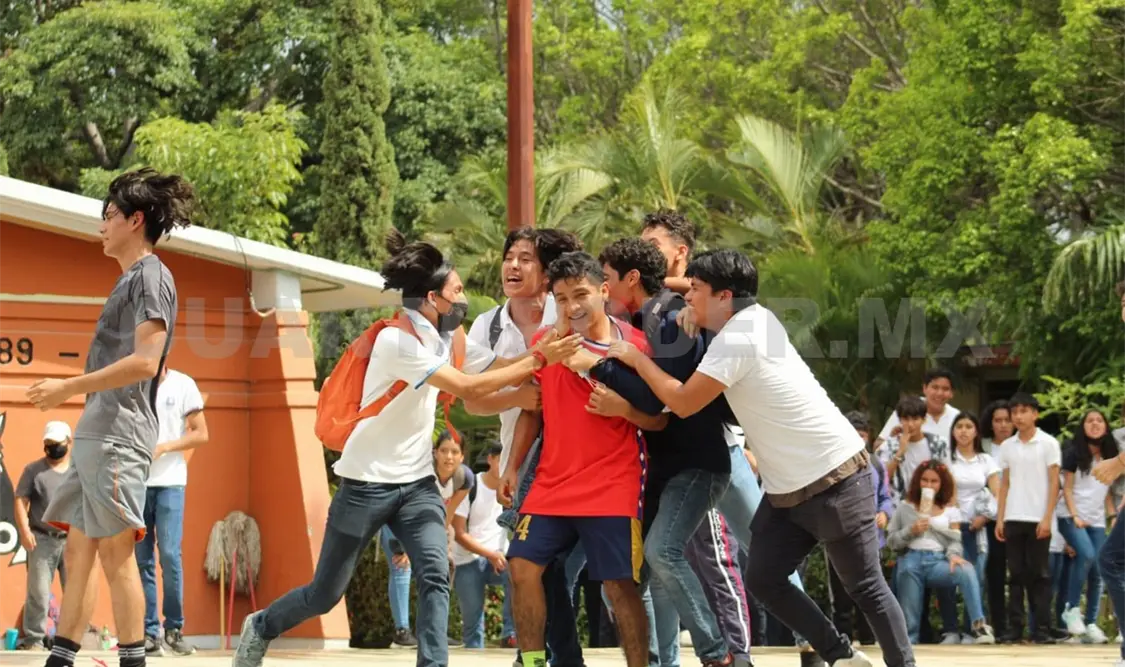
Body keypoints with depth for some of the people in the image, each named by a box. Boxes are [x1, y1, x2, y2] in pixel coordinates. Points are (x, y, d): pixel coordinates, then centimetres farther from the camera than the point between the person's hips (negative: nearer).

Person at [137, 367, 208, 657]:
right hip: (135, 481, 2)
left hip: (169, 482, -2)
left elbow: (201, 434, 2)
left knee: (170, 554, -10)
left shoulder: (182, 385, 2)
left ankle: (174, 628, 3)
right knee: (142, 560, 0)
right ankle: (149, 633, 3)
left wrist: (163, 447, -11)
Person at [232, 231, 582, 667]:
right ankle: (261, 627, 34)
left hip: (417, 483, 6)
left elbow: (502, 370, 0)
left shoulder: (448, 338, 3)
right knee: (325, 594, 7)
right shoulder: (398, 340, -22)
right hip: (368, 483, -6)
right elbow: (469, 388, -27)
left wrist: (545, 352, -15)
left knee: (435, 577, -17)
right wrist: (538, 359, -26)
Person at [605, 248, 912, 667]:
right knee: (763, 581, 6)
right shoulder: (756, 319, 7)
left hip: (834, 480, -10)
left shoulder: (735, 341, -19)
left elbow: (682, 403, -17)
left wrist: (635, 358, -5)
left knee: (865, 587, -4)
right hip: (788, 489, 10)